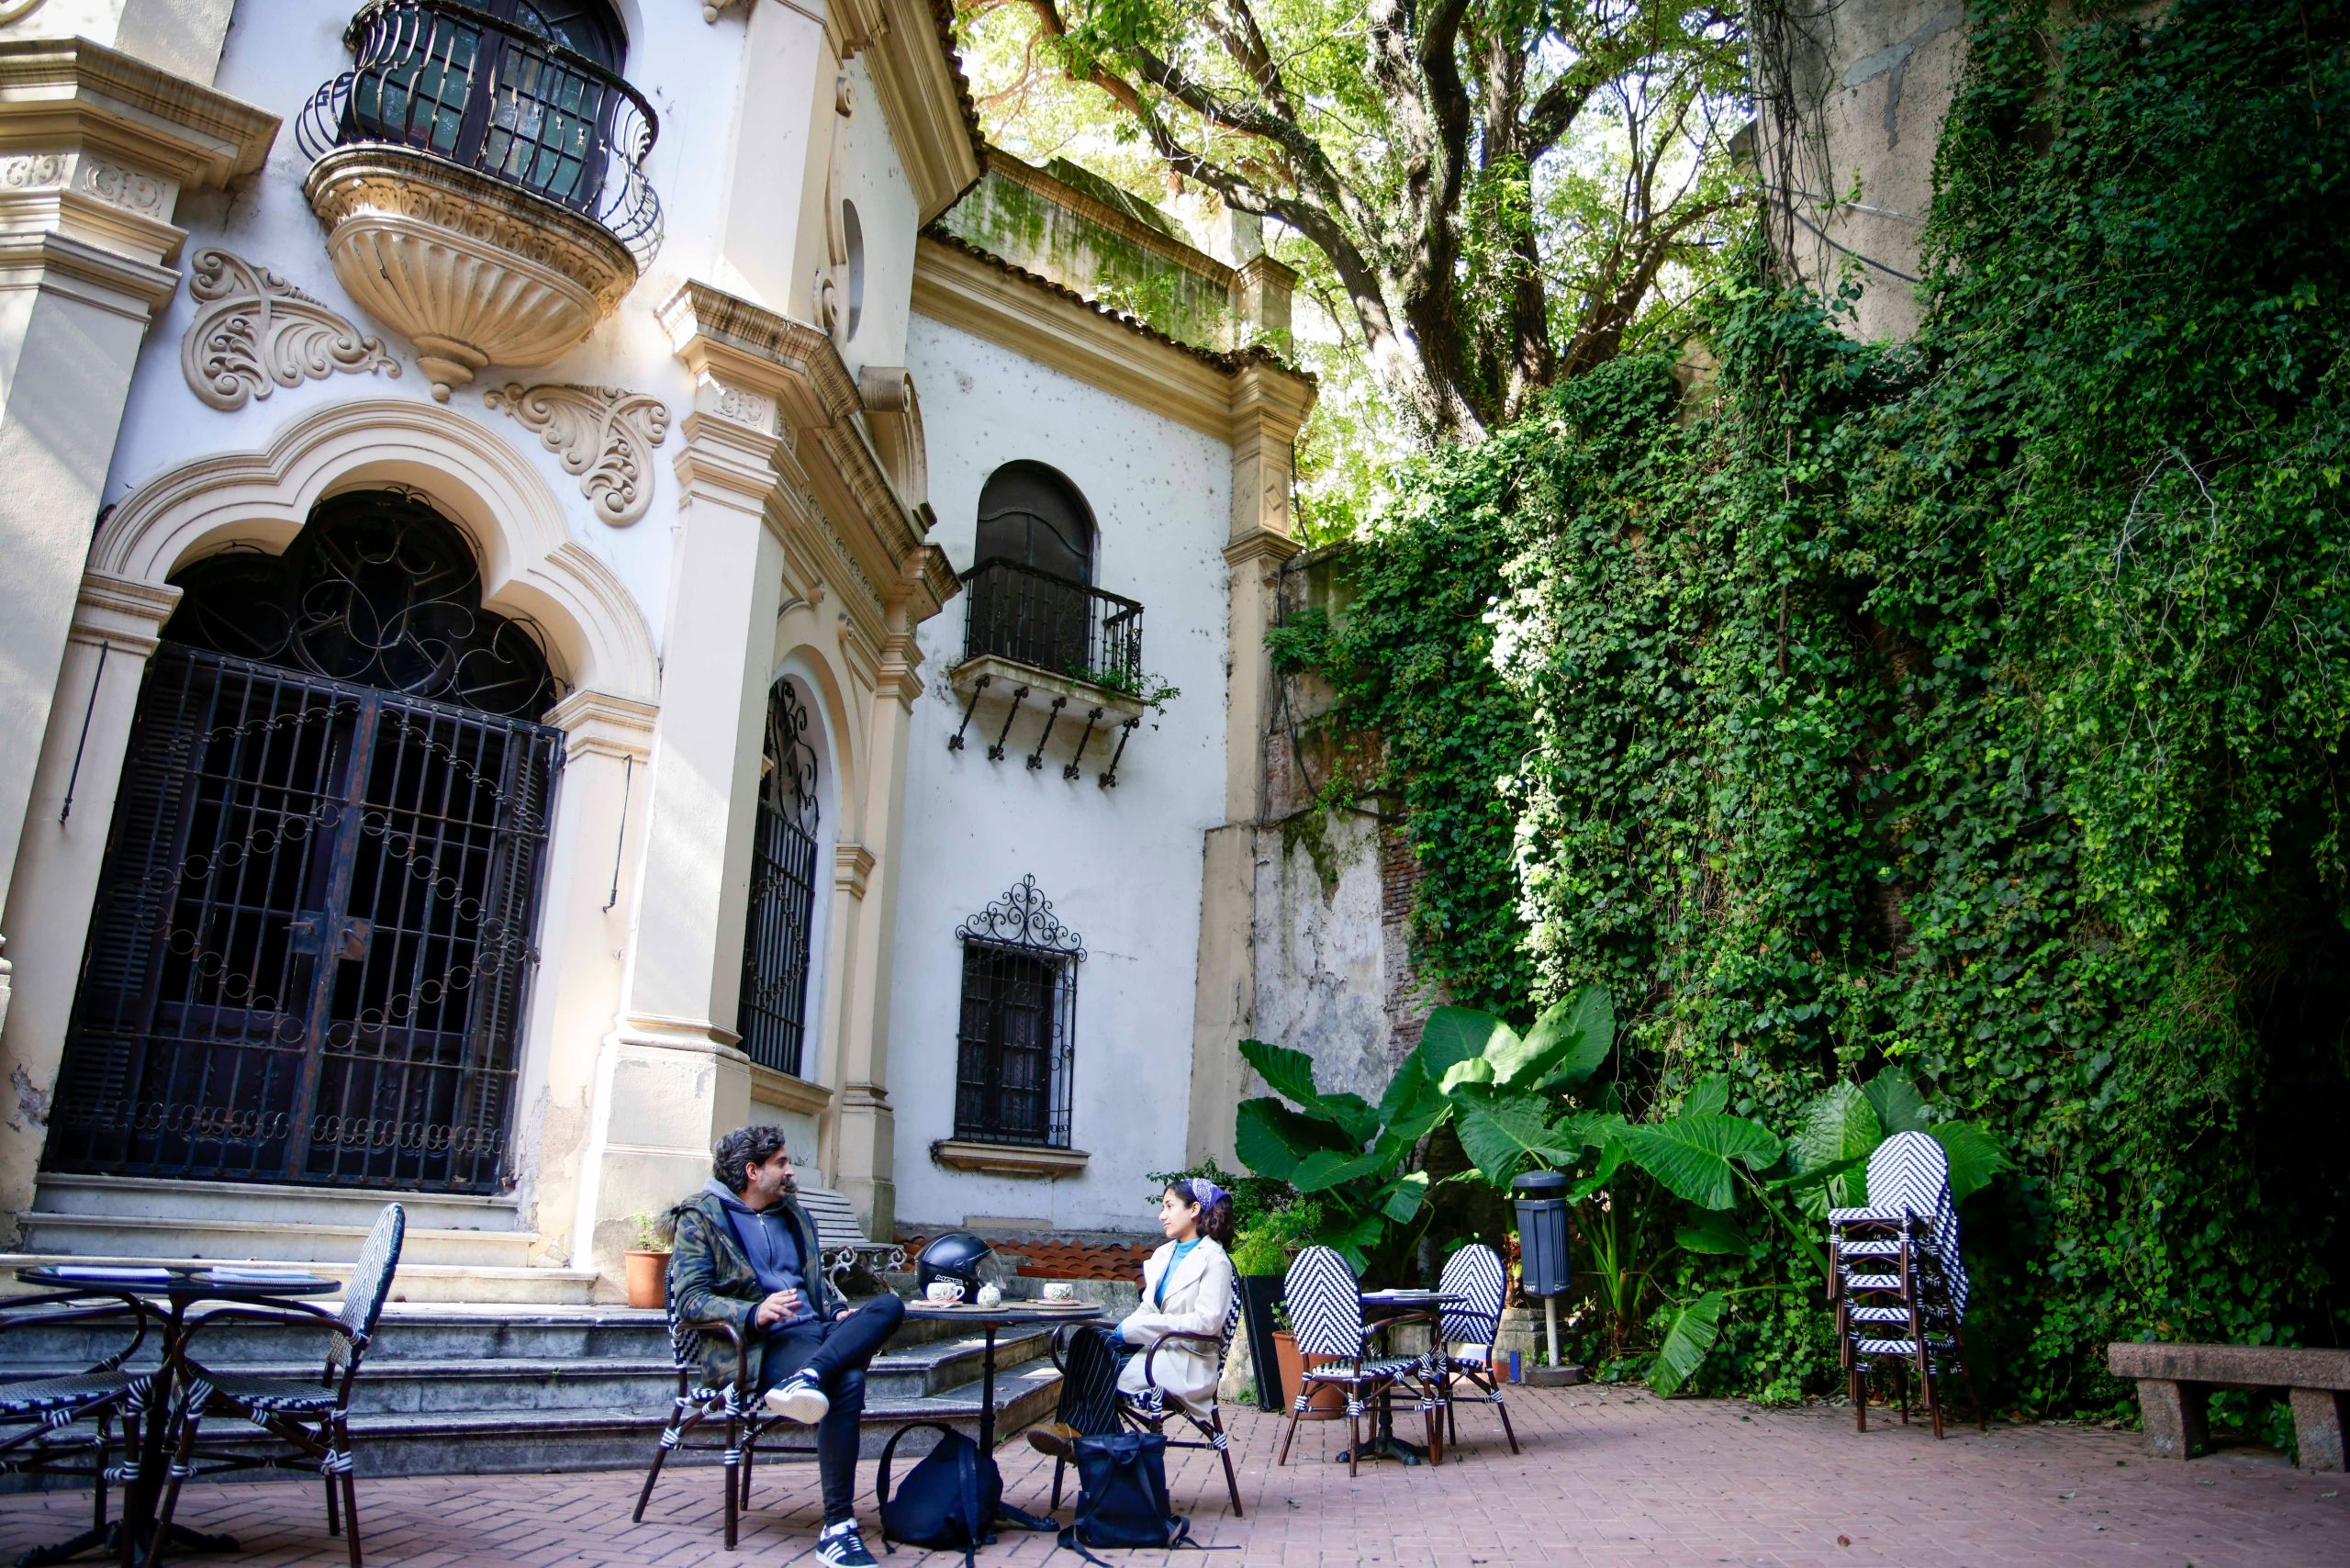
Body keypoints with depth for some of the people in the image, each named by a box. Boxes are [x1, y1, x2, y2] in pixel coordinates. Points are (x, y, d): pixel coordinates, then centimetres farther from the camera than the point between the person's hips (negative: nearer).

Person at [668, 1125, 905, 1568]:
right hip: (757, 1347, -6)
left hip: (814, 1331, 6)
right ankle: (838, 1529, -33)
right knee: (846, 1382, -35)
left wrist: (839, 1313, 6)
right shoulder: (700, 1215, 5)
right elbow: (690, 1298, -7)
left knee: (889, 1306, -24)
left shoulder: (795, 1215, 27)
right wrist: (755, 1313, -25)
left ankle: (806, 1378, -45)